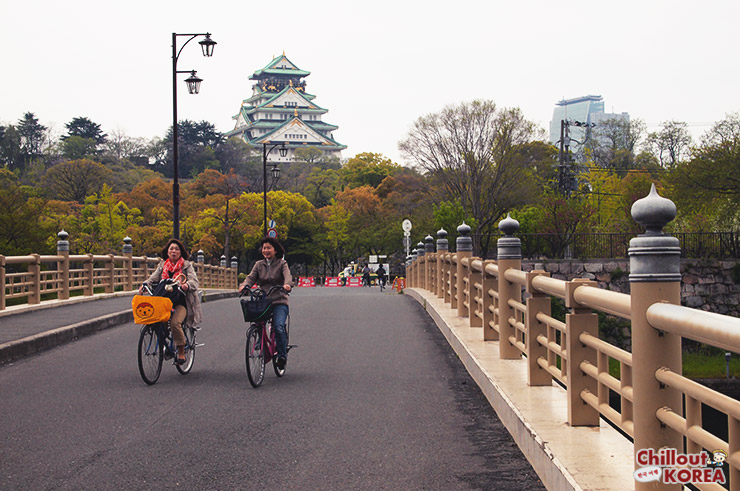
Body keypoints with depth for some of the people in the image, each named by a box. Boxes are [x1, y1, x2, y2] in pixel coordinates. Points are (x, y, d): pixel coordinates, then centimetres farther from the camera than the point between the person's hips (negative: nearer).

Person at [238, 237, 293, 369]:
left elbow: (287, 275, -13)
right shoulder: (259, 264, 14)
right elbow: (251, 277, 2)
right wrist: (245, 285, -22)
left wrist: (287, 284, -37)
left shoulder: (281, 263, 5)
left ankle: (282, 355, -6)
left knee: (279, 327, -23)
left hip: (279, 302, -3)